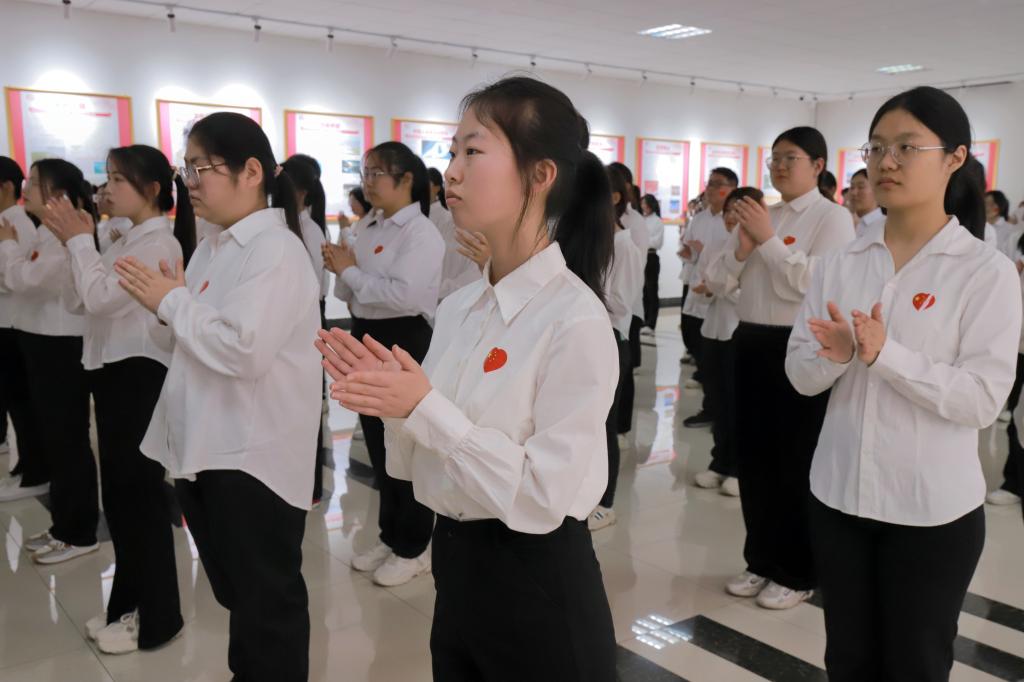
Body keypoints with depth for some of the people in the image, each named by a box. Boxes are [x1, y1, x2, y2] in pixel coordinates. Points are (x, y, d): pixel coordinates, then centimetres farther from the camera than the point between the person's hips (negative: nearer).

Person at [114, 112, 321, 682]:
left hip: (256, 454, -9)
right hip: (205, 446, 9)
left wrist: (172, 301, -15)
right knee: (236, 590, 24)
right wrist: (163, 308, -4)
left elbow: (243, 350, -28)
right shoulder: (211, 246, 10)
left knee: (268, 596, 8)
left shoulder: (276, 250, -16)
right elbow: (184, 343, 16)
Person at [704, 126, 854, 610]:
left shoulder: (833, 217, -6)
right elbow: (716, 280, 8)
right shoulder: (758, 216, 13)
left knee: (797, 463, 4)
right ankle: (761, 560, 30)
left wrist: (769, 240, -19)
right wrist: (741, 248, -10)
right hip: (751, 343, 7)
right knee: (753, 457, 13)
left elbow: (818, 282, -22)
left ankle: (797, 574, 21)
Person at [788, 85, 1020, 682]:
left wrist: (884, 354, -26)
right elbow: (802, 375, -1)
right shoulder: (841, 263, 1)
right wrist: (839, 353, -22)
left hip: (933, 507, -3)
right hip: (839, 494, 4)